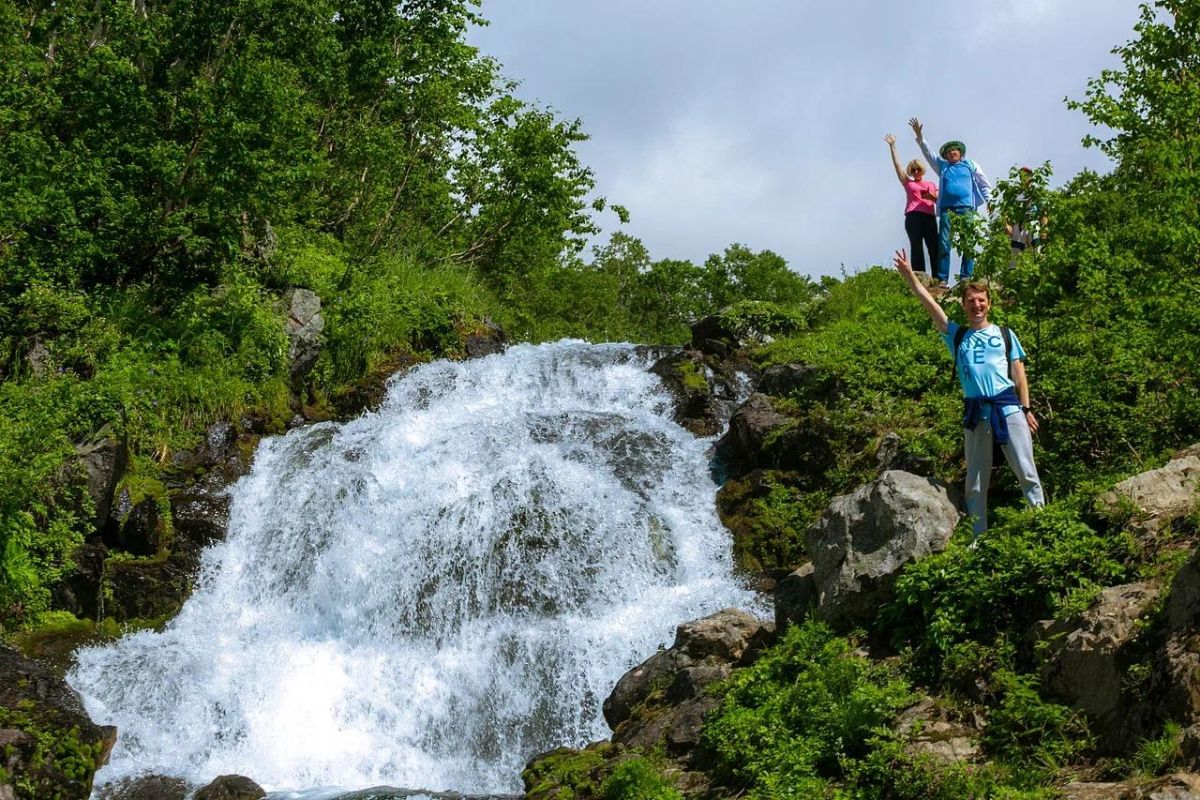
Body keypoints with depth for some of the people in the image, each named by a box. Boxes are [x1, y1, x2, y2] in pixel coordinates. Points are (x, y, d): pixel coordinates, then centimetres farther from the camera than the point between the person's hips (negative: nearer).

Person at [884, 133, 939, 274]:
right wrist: (892, 146, 16)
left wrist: (932, 196, -4)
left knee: (934, 247, -10)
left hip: (929, 216, 1)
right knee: (916, 248, -10)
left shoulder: (931, 184, 25)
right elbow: (897, 165, 18)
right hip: (913, 216, -1)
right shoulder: (908, 183, 21)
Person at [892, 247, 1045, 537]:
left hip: (1007, 406, -1)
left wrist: (1026, 409, 3)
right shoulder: (956, 336, 15)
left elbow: (1019, 374, 11)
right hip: (975, 411, 2)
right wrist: (909, 275, -1)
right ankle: (980, 537, 9)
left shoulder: (1005, 335, 13)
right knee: (976, 481, 4)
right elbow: (929, 303, 8)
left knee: (1026, 470, -4)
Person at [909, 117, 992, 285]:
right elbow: (927, 153, 14)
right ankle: (942, 279, -11)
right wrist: (920, 137, 2)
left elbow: (984, 183, 18)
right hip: (946, 208, 1)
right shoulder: (942, 166, 21)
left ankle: (966, 277, -8)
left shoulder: (970, 165, 17)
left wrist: (989, 201, 6)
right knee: (943, 243, -9)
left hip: (966, 208, -1)